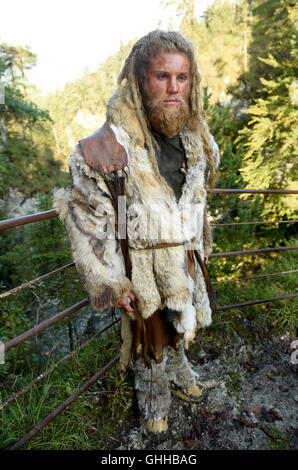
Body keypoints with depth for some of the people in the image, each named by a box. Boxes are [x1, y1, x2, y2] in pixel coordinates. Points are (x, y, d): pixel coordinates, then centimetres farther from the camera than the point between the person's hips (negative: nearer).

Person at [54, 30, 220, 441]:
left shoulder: (194, 138, 0)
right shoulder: (112, 146, -21)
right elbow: (87, 218, -18)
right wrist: (108, 283, -15)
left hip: (186, 261, 6)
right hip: (144, 267, -5)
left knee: (181, 325, 27)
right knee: (150, 337, 16)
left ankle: (179, 376, 58)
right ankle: (154, 404, 46)